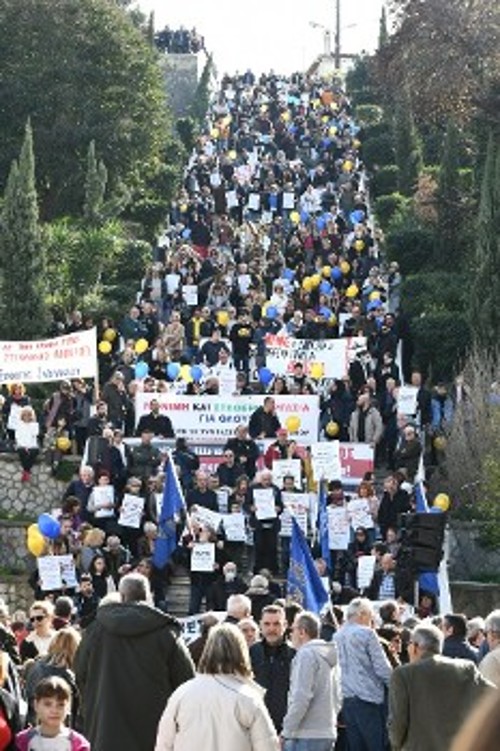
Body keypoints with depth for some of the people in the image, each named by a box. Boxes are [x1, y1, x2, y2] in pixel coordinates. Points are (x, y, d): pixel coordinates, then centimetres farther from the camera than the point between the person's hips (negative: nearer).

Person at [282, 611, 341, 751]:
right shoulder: (328, 656, 17)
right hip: (328, 733, 9)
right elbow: (337, 698, 19)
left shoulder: (306, 654, -11)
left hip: (306, 736, -9)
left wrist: (287, 730, -13)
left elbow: (301, 697, -18)